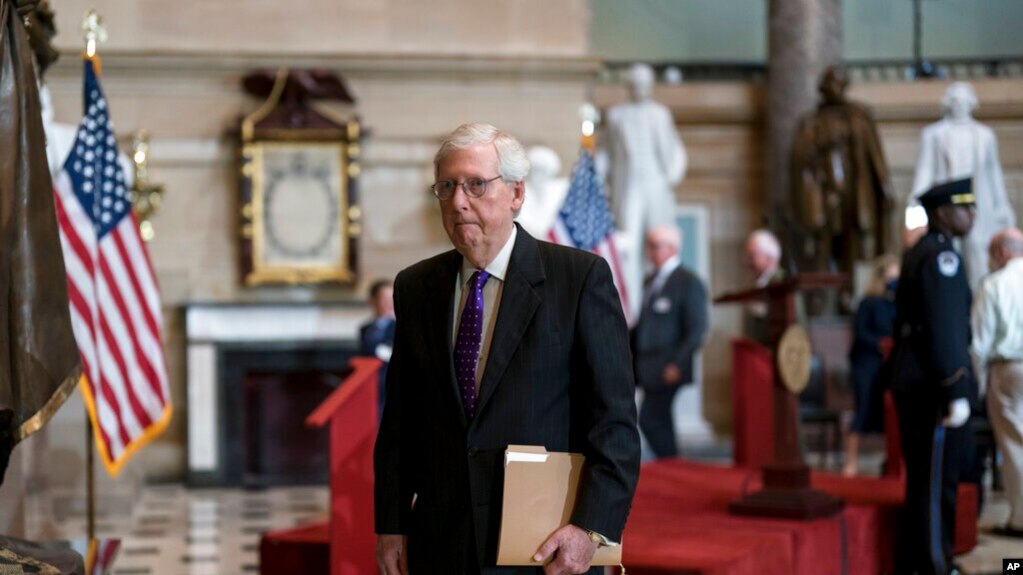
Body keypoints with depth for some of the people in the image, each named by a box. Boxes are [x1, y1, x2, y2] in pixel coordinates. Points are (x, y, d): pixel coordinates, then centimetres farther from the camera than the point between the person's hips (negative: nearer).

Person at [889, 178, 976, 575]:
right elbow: (944, 329, -20)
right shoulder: (941, 256, -13)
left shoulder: (917, 255, 17)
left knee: (924, 479, 14)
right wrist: (957, 392, -21)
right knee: (937, 482, -6)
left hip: (913, 381, 10)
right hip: (934, 382, -10)